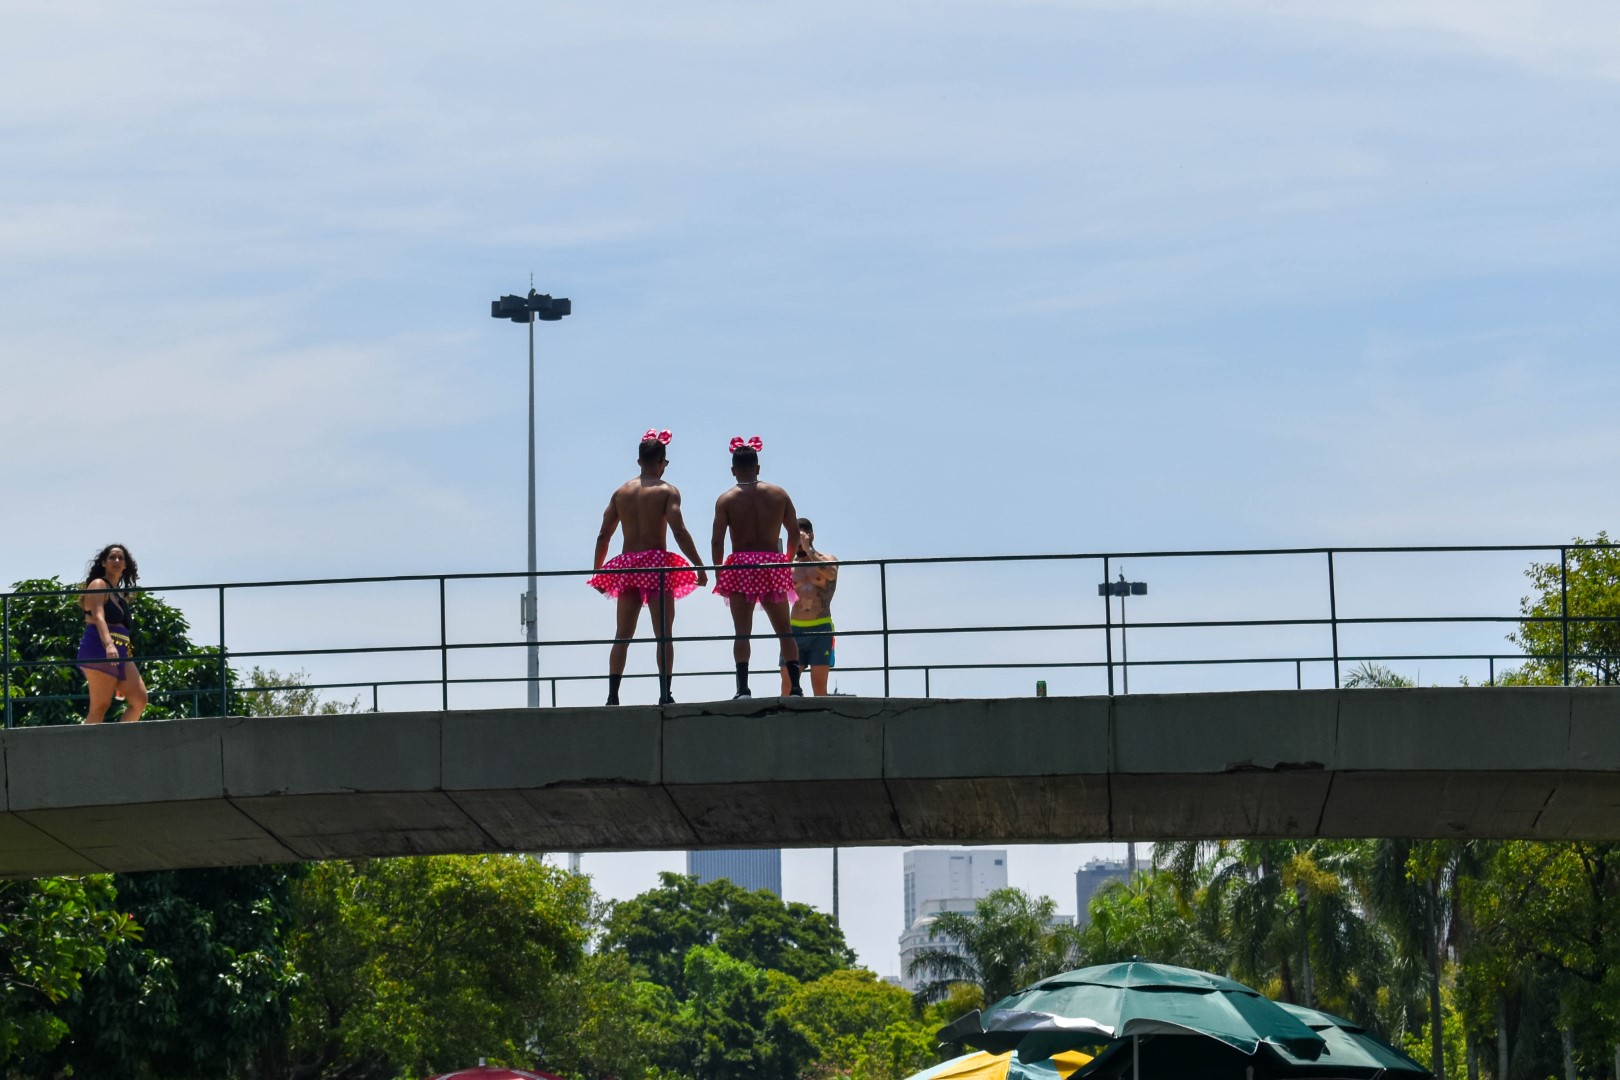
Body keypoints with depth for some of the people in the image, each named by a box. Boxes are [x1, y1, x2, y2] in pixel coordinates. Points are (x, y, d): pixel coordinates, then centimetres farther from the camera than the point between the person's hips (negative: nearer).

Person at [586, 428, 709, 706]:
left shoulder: (621, 492, 11)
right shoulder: (667, 491, -2)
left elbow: (603, 535, 10)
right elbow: (680, 532, -13)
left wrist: (597, 572, 19)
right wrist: (700, 567, -10)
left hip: (626, 565, 4)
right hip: (657, 563, -4)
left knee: (622, 635, 8)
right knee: (664, 634, -1)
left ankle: (612, 695, 0)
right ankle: (665, 695, -8)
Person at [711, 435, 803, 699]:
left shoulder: (726, 500, -1)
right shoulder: (778, 494, 5)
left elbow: (717, 540, -7)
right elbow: (795, 532, 7)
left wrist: (718, 572, 2)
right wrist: (787, 560, 21)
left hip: (740, 565, -2)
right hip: (773, 565, 2)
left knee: (742, 631, -2)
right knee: (784, 630, 10)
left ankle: (743, 688, -12)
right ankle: (795, 687, 1)